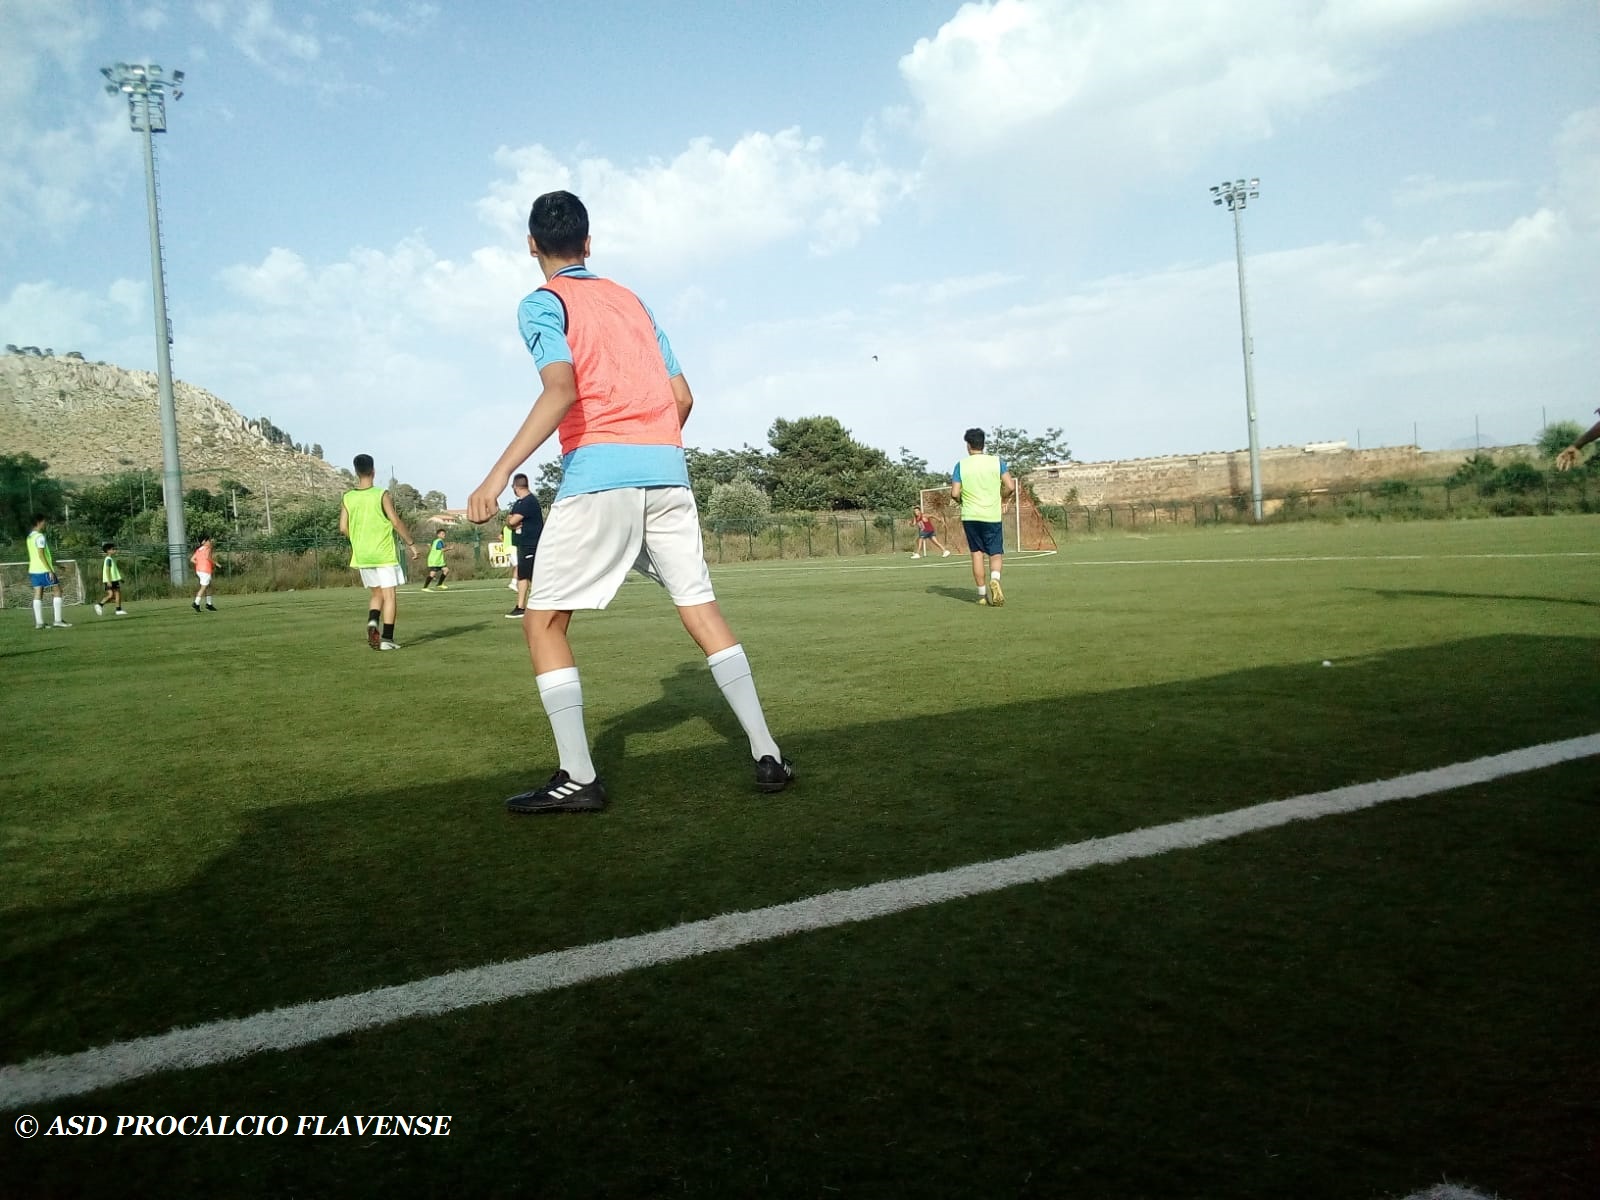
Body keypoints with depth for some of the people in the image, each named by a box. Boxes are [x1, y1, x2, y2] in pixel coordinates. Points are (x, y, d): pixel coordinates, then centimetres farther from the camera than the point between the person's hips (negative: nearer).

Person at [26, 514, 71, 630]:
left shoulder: (30, 537, 15)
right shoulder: (40, 537, -14)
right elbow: (41, 555, -19)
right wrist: (50, 571, -19)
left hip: (33, 570, 9)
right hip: (44, 570, -9)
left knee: (38, 594, 5)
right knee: (57, 591, -2)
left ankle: (39, 622, 2)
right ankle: (57, 620, -7)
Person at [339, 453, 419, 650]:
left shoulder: (347, 498, 1)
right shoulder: (382, 495, -10)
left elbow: (343, 528, 2)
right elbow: (396, 522, -12)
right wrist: (410, 543, -1)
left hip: (362, 556, 4)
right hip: (384, 553, -4)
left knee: (375, 593, 18)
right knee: (389, 595, 2)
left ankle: (372, 622, -8)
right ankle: (387, 639, -1)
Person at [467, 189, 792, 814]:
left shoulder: (542, 303, 3)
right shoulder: (633, 300, 21)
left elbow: (562, 390, -15)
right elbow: (683, 396, 17)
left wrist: (499, 474, -18)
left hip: (598, 474, -5)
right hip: (667, 469, 6)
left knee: (543, 622, 5)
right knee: (703, 612, 10)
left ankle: (578, 777, -1)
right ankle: (767, 755, 8)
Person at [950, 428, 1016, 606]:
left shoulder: (961, 465, -1)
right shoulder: (997, 461, 0)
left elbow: (954, 493, -6)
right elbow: (1011, 487, -6)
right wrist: (1002, 501, 12)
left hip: (970, 516, 1)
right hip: (992, 516, -1)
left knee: (977, 553, 10)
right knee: (996, 554, 6)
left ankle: (982, 594, 9)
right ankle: (995, 579, -24)